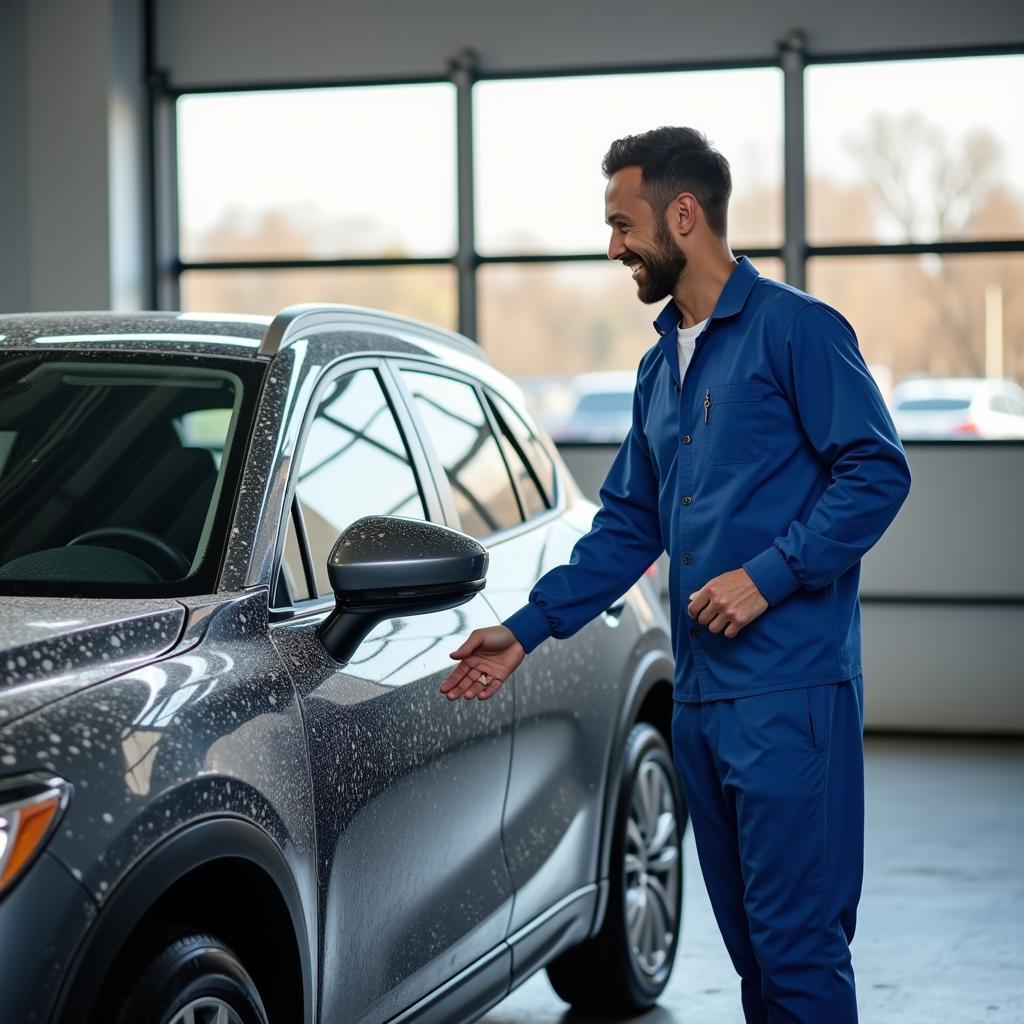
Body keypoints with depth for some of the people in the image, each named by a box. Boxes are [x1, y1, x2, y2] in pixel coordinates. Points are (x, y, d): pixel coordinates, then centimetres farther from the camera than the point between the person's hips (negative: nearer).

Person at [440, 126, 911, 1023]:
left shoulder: (795, 329, -5)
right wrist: (527, 629, 15)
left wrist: (768, 576, -18)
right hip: (699, 695, 8)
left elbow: (878, 472, -11)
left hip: (789, 689, -8)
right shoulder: (661, 367, 19)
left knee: (797, 939, -7)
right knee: (746, 932, 13)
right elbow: (628, 526, 22)